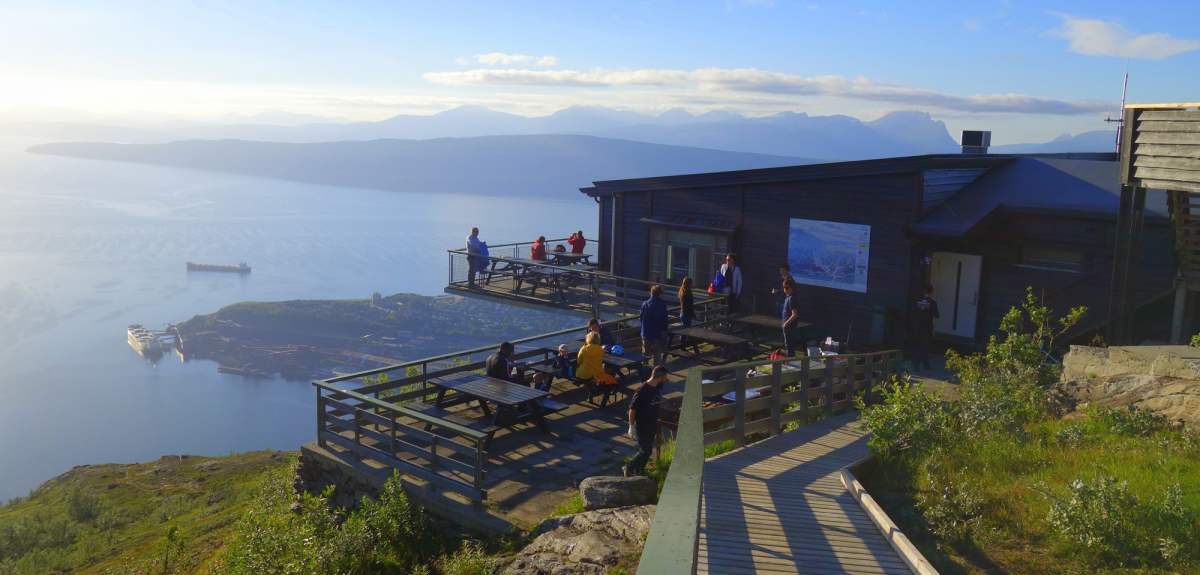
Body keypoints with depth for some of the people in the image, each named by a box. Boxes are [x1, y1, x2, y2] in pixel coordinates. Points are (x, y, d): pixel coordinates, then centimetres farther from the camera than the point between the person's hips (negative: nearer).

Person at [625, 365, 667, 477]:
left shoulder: (658, 387, -2)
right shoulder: (642, 391, -26)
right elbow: (632, 409, -19)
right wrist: (631, 427, -15)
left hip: (652, 425, 8)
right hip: (641, 426, -8)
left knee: (648, 450, 16)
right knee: (645, 451, -3)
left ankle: (639, 470, 33)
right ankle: (629, 469, 15)